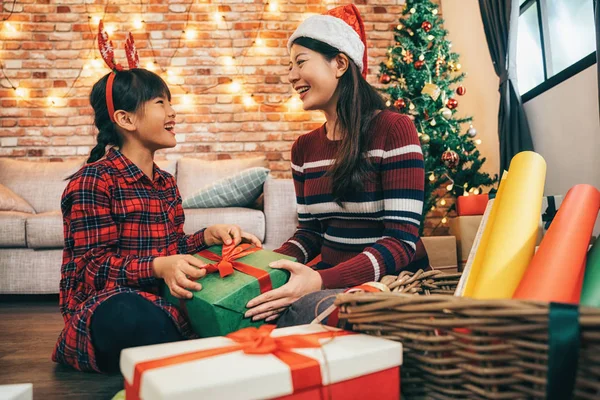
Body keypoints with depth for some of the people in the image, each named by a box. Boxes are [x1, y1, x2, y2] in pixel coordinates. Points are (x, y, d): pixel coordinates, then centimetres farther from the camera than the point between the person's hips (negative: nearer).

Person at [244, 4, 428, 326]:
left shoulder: (394, 130, -12)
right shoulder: (304, 148, 9)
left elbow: (401, 241, -17)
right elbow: (310, 231, 12)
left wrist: (321, 281, -30)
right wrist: (272, 263, -10)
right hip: (330, 280, 5)